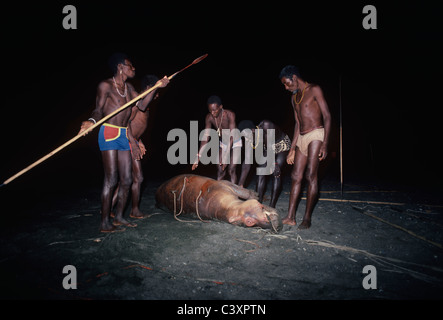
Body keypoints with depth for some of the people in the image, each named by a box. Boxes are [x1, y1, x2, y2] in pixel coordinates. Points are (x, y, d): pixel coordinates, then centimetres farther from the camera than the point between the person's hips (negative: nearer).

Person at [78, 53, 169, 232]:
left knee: (126, 179, 7)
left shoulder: (129, 88, 18)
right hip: (109, 133, -7)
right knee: (111, 180, -10)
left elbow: (142, 105, 12)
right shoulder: (106, 85, -3)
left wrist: (156, 87, 5)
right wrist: (92, 121, -33)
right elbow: (99, 109, -11)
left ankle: (119, 217, 20)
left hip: (124, 135, 8)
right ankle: (105, 223, -2)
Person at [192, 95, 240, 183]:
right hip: (223, 143, 4)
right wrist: (197, 157, -22)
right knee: (220, 170, 1)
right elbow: (205, 138, -16)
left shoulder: (230, 114, -30)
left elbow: (232, 136, -33)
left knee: (231, 170, -10)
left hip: (235, 143, -4)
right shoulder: (209, 118, -17)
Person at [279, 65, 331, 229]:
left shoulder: (314, 90, -3)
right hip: (301, 138, 7)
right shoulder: (294, 98, 20)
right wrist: (292, 149, 17)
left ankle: (307, 219, -4)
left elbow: (327, 116, -8)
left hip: (315, 135, -7)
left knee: (311, 176, -10)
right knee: (296, 176, 2)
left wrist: (325, 143, -17)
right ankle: (290, 217, 4)